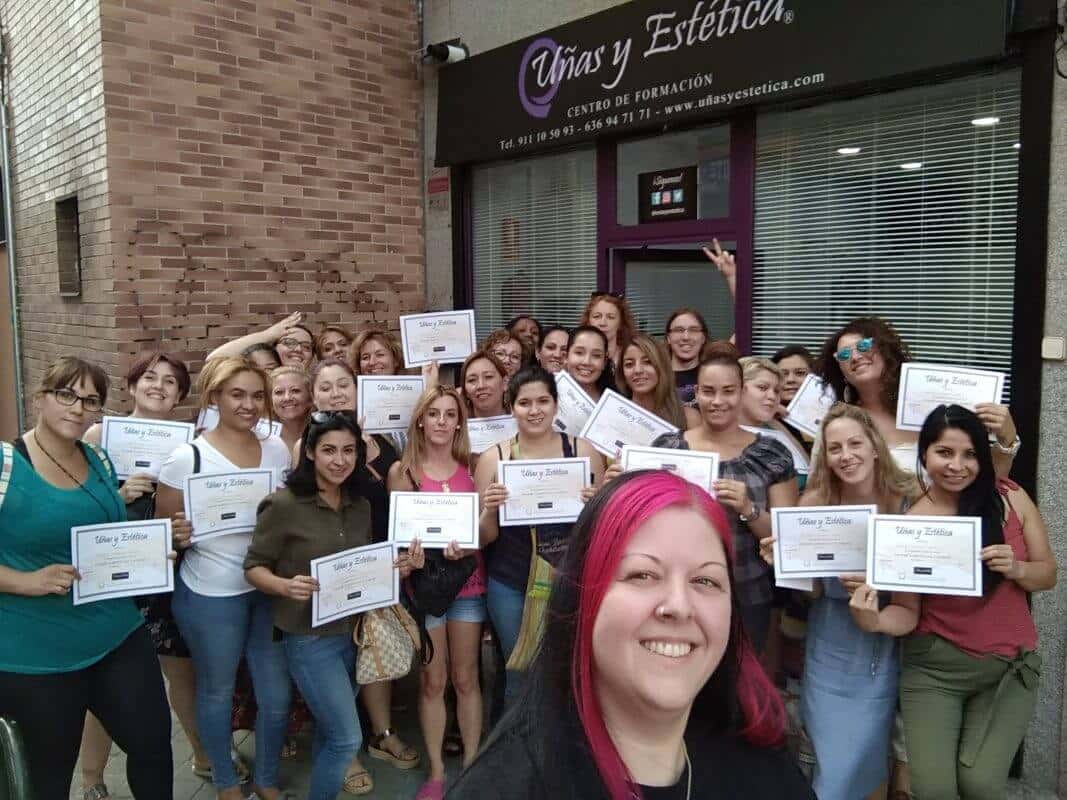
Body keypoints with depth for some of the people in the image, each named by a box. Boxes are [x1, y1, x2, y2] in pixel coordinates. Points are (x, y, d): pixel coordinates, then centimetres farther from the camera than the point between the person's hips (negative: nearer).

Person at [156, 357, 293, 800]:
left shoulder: (278, 449, -1)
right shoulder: (188, 457, -13)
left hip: (269, 588, 4)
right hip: (210, 595, -3)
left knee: (277, 693, 10)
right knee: (217, 691, 15)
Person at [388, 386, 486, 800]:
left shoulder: (472, 466, 1)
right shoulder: (403, 470, -2)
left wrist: (465, 546, -19)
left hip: (468, 582, 1)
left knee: (465, 678, 10)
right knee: (431, 680, 9)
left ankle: (471, 764, 25)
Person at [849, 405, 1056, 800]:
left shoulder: (1010, 498, -4)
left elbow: (1048, 573, 5)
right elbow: (907, 613, -7)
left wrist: (1016, 568, -17)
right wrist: (875, 621, -29)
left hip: (1010, 665, 1)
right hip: (934, 667, -1)